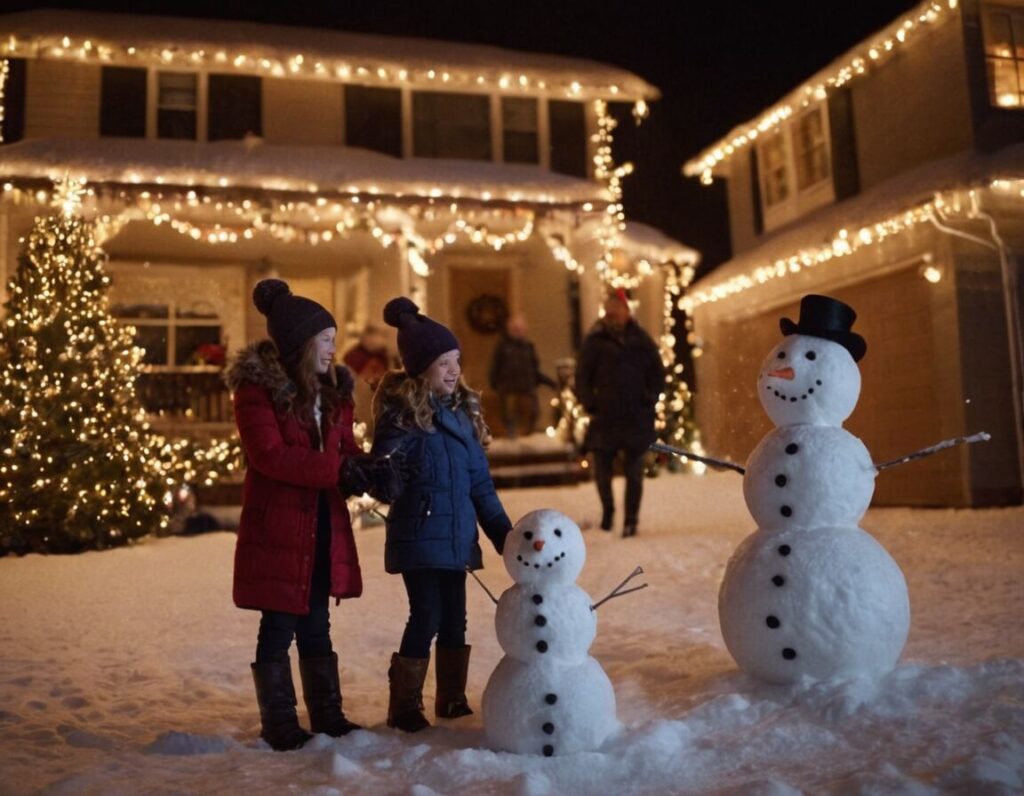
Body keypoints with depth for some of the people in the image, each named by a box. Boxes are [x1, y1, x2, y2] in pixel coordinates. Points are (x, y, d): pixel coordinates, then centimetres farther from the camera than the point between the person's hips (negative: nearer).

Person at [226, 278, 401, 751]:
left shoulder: (331, 390, 12)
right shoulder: (256, 387, -10)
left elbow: (345, 450, 11)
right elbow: (270, 455, -21)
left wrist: (371, 469, -12)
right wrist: (340, 470, -27)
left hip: (325, 528, 6)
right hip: (276, 529, -6)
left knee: (316, 627, 16)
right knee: (279, 628, 5)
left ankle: (327, 714, 27)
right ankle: (279, 723, 19)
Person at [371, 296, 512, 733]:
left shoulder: (462, 410, 10)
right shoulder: (402, 412, -8)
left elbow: (480, 481, 12)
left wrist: (503, 532, 11)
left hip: (456, 534, 6)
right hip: (418, 533, -6)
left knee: (454, 618, 12)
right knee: (426, 617, -4)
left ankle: (452, 700, 27)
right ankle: (404, 707, 13)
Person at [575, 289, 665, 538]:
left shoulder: (641, 341, 3)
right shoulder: (595, 342, 1)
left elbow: (658, 373, 11)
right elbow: (582, 377, 4)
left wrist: (650, 399, 0)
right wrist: (590, 405, -4)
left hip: (637, 418, 0)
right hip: (605, 417, 0)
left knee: (634, 471, 3)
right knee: (601, 468, 6)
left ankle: (631, 520, 13)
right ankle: (607, 510, 29)